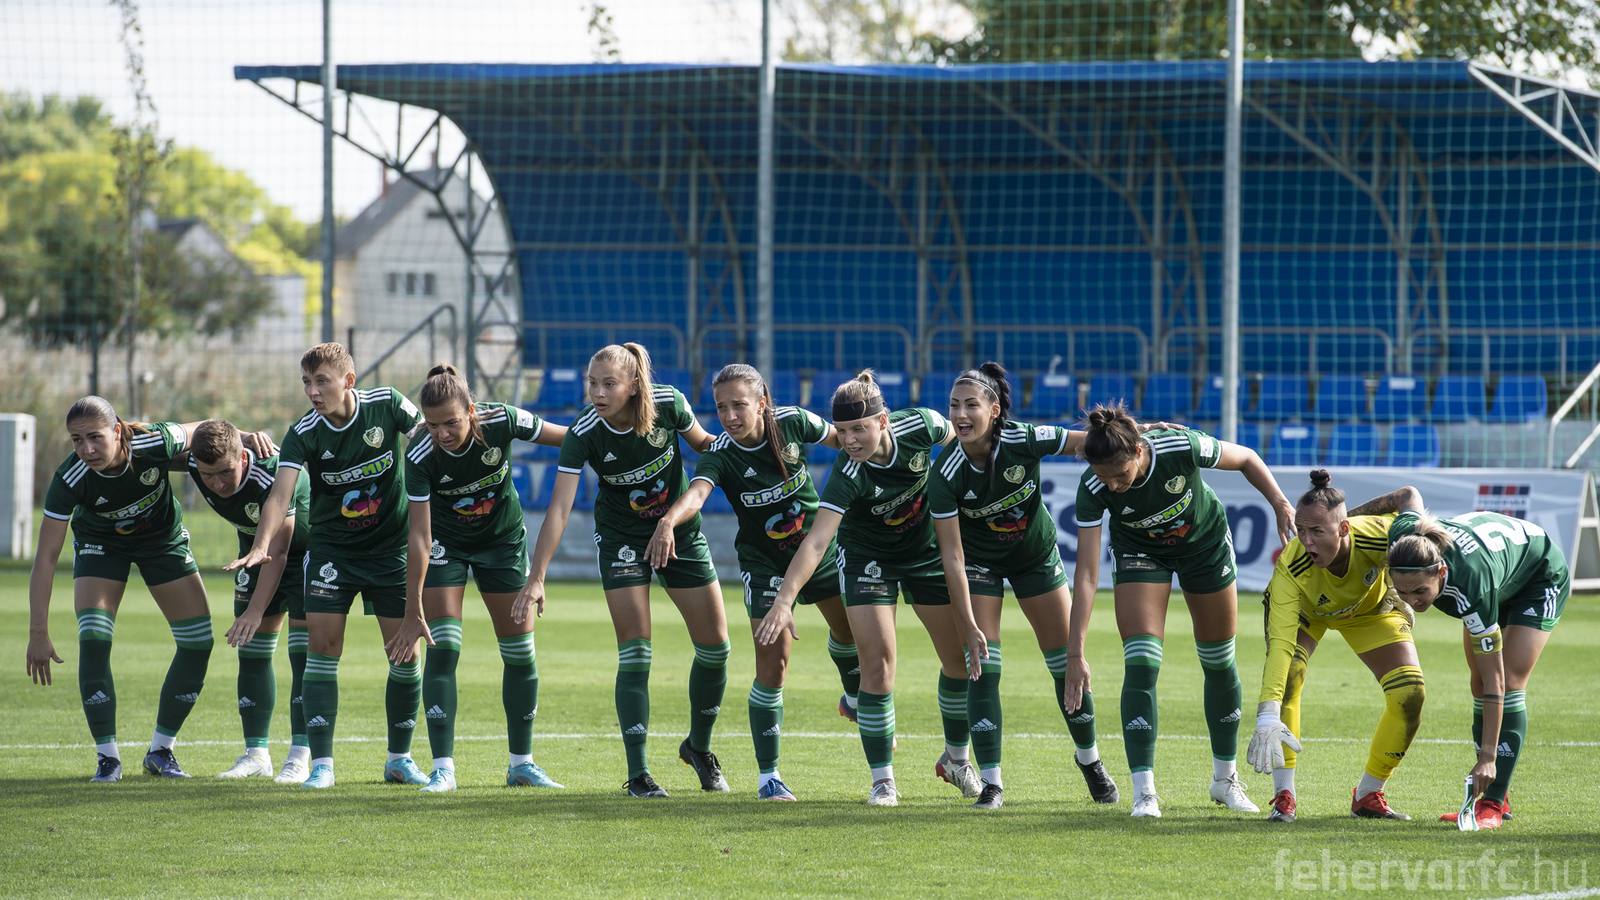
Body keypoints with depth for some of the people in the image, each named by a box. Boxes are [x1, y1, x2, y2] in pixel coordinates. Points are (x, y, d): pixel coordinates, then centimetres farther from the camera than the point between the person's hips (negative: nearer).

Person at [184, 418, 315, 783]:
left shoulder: (274, 476, -39)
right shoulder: (192, 464, -21)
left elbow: (277, 552, -36)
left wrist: (255, 611, -40)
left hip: (309, 551, -6)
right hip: (256, 551, 6)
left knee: (306, 653, -13)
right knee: (252, 651, 3)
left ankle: (300, 757, -13)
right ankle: (256, 754, 10)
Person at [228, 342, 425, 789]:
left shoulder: (386, 404, -12)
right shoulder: (304, 433, -15)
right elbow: (281, 492, -26)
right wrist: (261, 545, -42)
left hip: (392, 546, 1)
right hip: (331, 547, -1)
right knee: (323, 645, -10)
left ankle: (400, 758, 14)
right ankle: (321, 763, -6)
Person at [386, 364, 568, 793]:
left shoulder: (503, 421, -28)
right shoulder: (420, 457, -30)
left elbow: (571, 439, -10)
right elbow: (419, 537, -28)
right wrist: (414, 611, -28)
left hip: (503, 537, 2)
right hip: (447, 543, -2)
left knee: (520, 652, 3)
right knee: (442, 647, -15)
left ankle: (521, 764, 16)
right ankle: (443, 768, -11)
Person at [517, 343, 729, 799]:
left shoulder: (669, 403, -21)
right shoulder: (584, 434, -25)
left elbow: (702, 442, 2)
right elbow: (558, 510, -30)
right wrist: (536, 579, -38)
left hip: (681, 531, 2)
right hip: (621, 538, -2)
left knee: (715, 645, 3)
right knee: (634, 651, -13)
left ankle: (698, 747, 27)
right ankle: (637, 773, -7)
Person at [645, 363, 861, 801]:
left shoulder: (792, 423, -18)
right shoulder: (721, 455, -26)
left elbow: (840, 438, 3)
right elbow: (696, 492, -47)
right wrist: (668, 520, -66)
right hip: (763, 562, -4)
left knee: (851, 627, 23)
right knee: (772, 663, -13)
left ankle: (855, 698, 57)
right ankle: (768, 776, -4)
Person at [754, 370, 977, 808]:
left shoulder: (919, 427, -26)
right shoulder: (847, 476, -34)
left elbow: (959, 441, -2)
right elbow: (816, 541, -42)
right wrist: (784, 600, -54)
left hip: (929, 550, 3)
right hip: (867, 556, -3)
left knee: (962, 657, 6)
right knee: (878, 666, -13)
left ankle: (956, 757, 30)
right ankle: (882, 780, 0)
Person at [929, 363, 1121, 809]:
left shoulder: (1025, 440, -27)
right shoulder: (946, 477, -28)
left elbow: (1087, 442, -13)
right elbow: (952, 556, -26)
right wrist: (969, 626, -31)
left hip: (1037, 555, 2)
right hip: (980, 562, -2)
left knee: (1067, 660, 6)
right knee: (983, 666, -13)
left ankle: (1088, 756, 30)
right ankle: (991, 782, -6)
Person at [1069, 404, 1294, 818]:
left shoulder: (1183, 448, -36)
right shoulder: (1093, 489, -33)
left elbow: (1246, 459, -14)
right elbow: (1086, 572, -32)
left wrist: (1280, 505, -22)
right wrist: (1075, 654, -36)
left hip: (1205, 540, 1)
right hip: (1139, 549, -1)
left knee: (1219, 662, 9)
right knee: (1141, 665, -16)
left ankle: (1226, 779, 28)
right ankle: (1144, 792, -15)